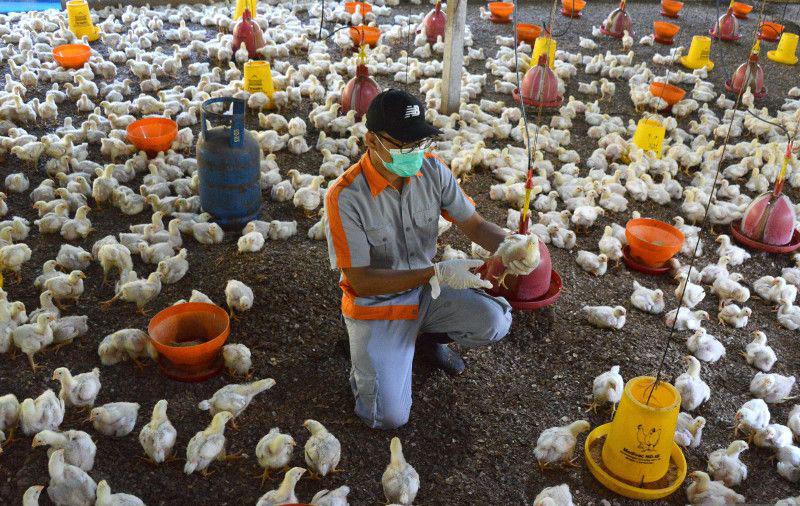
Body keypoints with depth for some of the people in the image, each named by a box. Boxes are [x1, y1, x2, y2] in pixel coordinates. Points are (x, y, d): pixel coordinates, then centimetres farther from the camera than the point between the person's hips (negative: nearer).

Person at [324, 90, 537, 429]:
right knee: (389, 417, -15)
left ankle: (427, 335, 12)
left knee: (495, 323, -22)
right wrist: (437, 274, -31)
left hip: (426, 289, 5)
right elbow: (360, 282, -23)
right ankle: (369, 352, 18)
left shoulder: (431, 169, -11)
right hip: (376, 302, -4)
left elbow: (474, 224, -4)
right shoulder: (346, 196, -26)